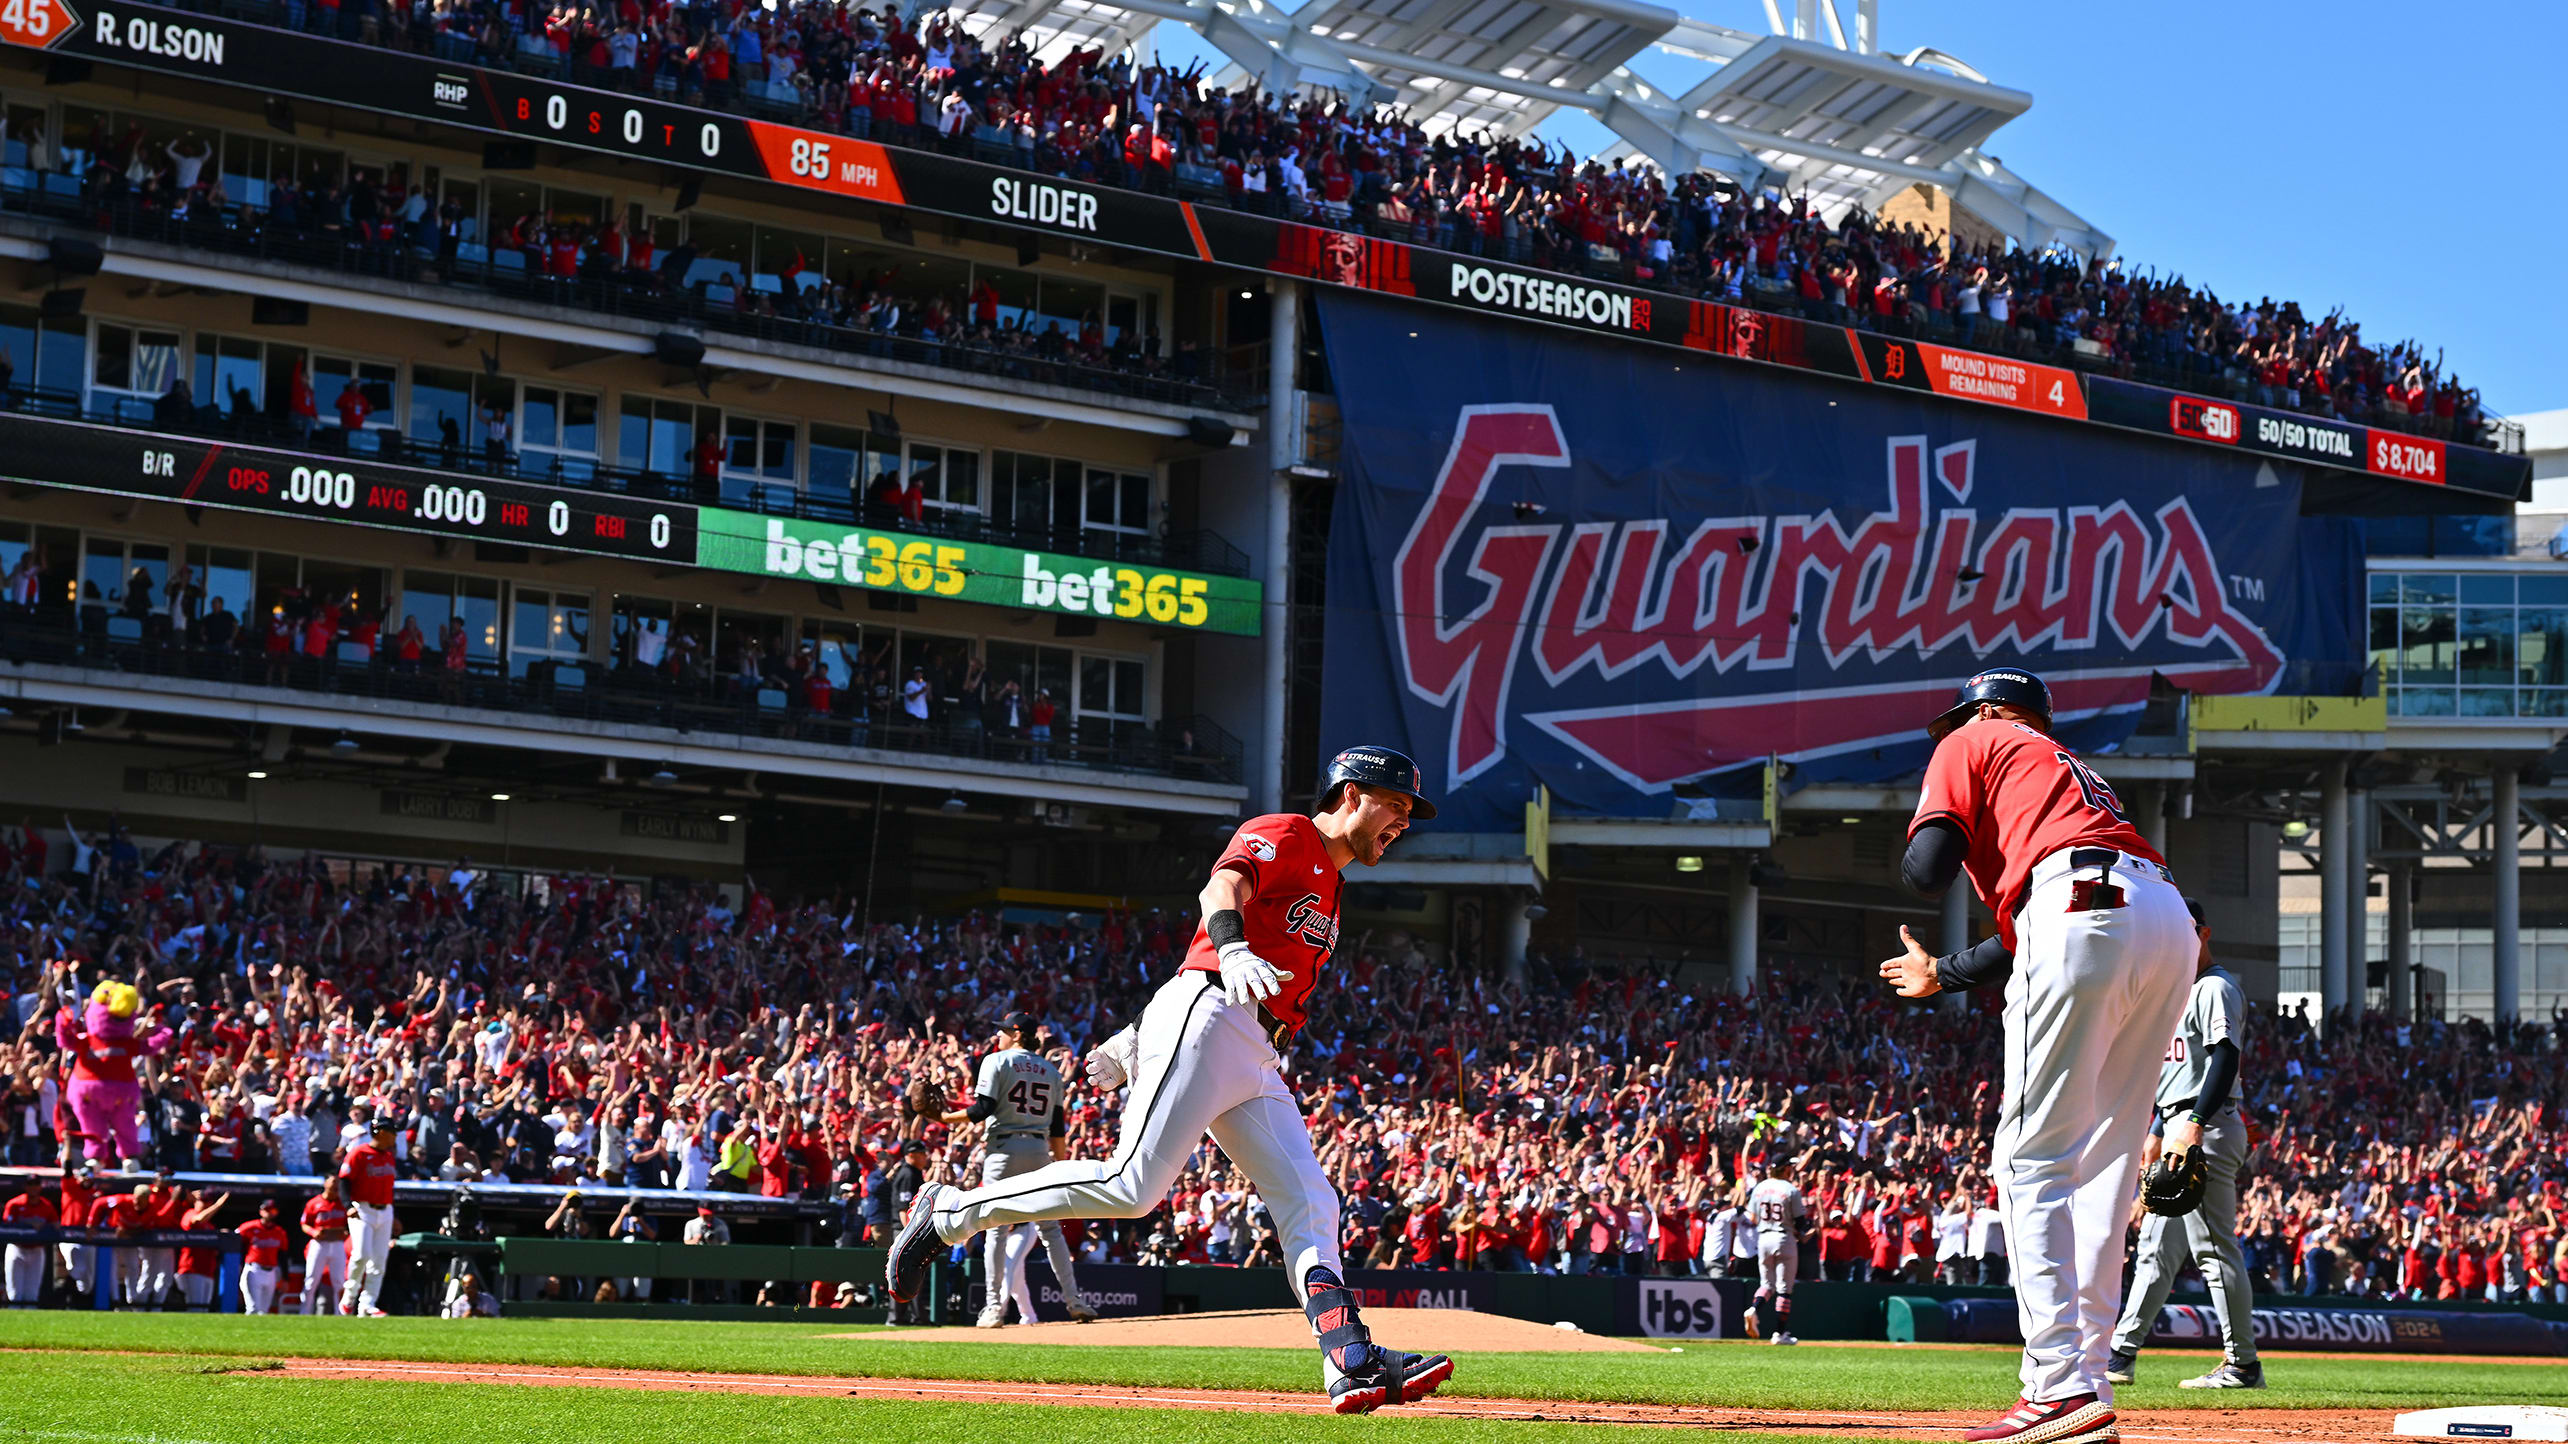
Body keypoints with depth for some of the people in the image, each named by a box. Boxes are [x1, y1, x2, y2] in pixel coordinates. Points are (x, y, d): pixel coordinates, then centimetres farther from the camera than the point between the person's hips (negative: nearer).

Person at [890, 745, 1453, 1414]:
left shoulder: (1327, 887, 31)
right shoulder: (1282, 834, 3)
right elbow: (1221, 890, -18)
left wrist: (1137, 1042, 25)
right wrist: (1233, 954, -41)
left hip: (1255, 1059, 9)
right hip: (1204, 1018, -9)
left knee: (1309, 1203, -5)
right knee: (1132, 1186, -19)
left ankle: (1353, 1361, -16)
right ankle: (949, 1212, -5)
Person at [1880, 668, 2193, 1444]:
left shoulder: (1973, 745, 19)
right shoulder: (2070, 770, 39)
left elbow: (1926, 870, 4)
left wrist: (1921, 855, 29)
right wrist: (1943, 975, 54)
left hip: (2086, 907, -8)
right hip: (2171, 921, 8)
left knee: (2032, 1156, -7)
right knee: (2102, 1164, 11)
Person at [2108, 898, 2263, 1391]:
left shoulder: (2217, 988, -9)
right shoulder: (2183, 991, 22)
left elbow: (2225, 1059, -21)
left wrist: (2195, 1124, -29)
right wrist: (2159, 1132, 25)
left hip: (2208, 1128, -10)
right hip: (2179, 1127, 11)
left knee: (2215, 1249, -10)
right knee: (2157, 1247, 12)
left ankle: (2243, 1364, -6)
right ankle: (2122, 1354, 16)